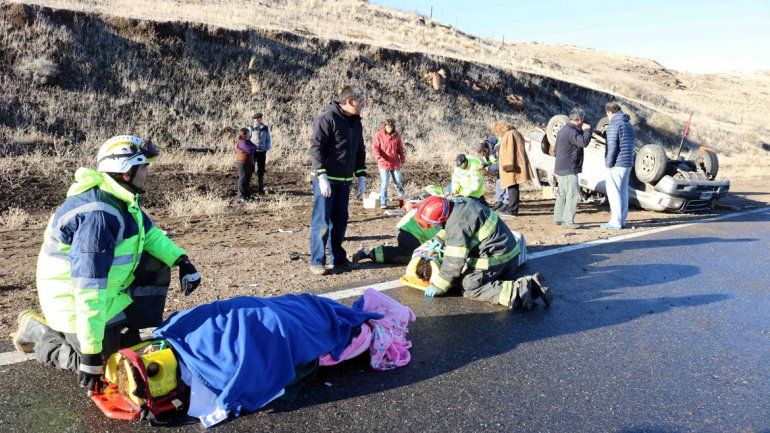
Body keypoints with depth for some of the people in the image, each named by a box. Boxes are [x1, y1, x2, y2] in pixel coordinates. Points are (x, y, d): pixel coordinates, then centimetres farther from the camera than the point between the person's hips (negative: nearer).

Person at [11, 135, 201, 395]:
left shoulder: (120, 199, -3)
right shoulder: (97, 216, -33)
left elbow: (150, 233, 12)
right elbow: (89, 291, -35)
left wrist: (182, 260, -4)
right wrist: (91, 353, -32)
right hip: (75, 300, -9)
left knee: (157, 268, 4)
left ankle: (128, 334, 12)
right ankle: (37, 330, 13)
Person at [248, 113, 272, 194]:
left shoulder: (266, 128, 4)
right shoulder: (251, 128, -3)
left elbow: (269, 140, 10)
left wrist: (266, 149, -2)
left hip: (262, 152, 2)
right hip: (253, 152, -2)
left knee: (261, 171, 8)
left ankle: (260, 188, 17)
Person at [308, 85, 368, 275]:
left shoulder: (356, 123, 13)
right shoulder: (327, 118, -12)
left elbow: (360, 151, 20)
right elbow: (316, 148, -15)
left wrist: (361, 177, 13)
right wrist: (322, 177, -21)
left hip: (344, 181, 7)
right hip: (326, 180, -7)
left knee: (340, 221, 12)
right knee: (321, 222, -3)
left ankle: (338, 258, 22)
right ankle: (317, 261, 6)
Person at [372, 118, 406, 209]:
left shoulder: (397, 135, 4)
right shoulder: (379, 134, -5)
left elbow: (400, 147, 13)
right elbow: (375, 146, -5)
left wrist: (402, 157, 3)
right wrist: (377, 156, -22)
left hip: (395, 162, 3)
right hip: (384, 162, -3)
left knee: (398, 181, 11)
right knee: (384, 183, -6)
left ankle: (402, 196, 39)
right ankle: (383, 203, 1)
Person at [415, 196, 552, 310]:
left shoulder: (457, 225, -25)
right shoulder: (457, 203, 4)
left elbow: (455, 263, -22)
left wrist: (438, 286, -14)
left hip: (494, 256, -10)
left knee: (469, 288, -5)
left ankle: (517, 292, -19)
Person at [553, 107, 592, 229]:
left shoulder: (563, 130, 16)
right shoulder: (571, 131, -17)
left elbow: (556, 149, 23)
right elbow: (584, 142, -29)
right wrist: (587, 129, -13)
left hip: (560, 168, 11)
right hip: (569, 169, -11)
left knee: (562, 194, 15)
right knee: (573, 194, -9)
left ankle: (558, 218, 21)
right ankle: (568, 220, -9)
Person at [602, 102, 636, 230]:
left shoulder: (613, 125, -13)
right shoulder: (629, 125, 15)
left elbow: (612, 147, -19)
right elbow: (632, 142, 19)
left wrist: (608, 163, -12)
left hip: (616, 164, -9)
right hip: (628, 163, 9)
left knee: (613, 192, -4)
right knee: (623, 192, 12)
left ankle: (616, 222, -4)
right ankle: (622, 220, 17)